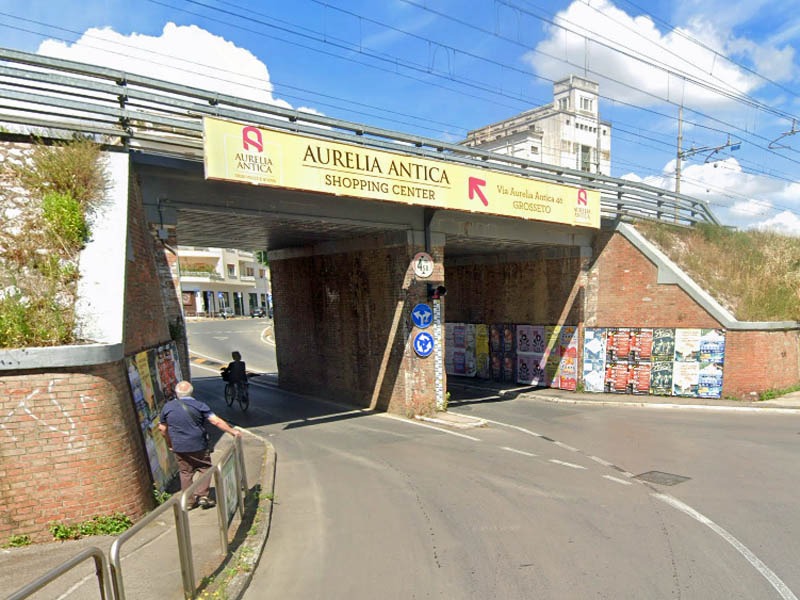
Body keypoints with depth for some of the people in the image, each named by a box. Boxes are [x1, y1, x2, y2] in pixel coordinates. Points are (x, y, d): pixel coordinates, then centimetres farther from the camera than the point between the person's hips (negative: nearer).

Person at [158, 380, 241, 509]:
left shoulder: (167, 407, 0)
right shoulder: (198, 405, -10)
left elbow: (162, 428, 10)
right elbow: (216, 421, -14)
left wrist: (170, 443, 24)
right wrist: (232, 431, -8)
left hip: (179, 447, 3)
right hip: (198, 445, -3)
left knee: (185, 473, 14)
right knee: (205, 469, 13)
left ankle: (189, 501, 20)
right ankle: (202, 496, 4)